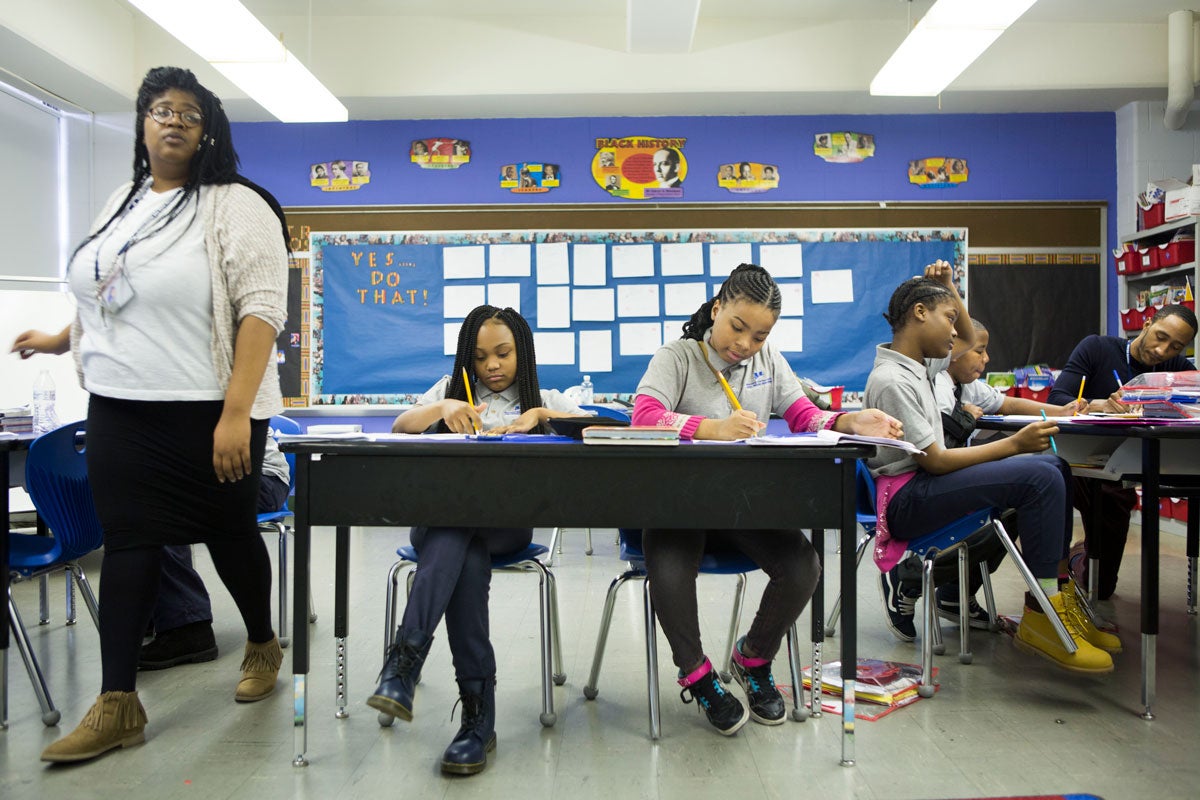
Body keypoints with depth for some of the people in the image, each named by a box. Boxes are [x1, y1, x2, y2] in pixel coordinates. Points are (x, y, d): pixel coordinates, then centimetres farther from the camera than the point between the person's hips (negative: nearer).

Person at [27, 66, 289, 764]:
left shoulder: (235, 206, -9)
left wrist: (236, 414, -25)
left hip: (209, 412, -6)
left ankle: (263, 645, 32)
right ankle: (117, 706, 13)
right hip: (119, 410, 6)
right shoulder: (122, 204, 14)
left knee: (228, 531, 7)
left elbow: (261, 309, -18)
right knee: (128, 542, 5)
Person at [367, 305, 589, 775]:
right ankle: (478, 709, -40)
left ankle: (406, 658, -42)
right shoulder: (451, 388, 23)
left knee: (459, 538, -38)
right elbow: (400, 428, 9)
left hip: (507, 521, -1)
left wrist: (539, 415, -11)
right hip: (440, 514, 1)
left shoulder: (543, 398, 19)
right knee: (467, 554, -37)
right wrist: (441, 408, -11)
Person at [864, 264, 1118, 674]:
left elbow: (968, 340, 31)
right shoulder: (892, 381, -19)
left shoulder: (917, 362, 11)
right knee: (1040, 477, -23)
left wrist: (949, 289, 16)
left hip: (926, 484, 11)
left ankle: (1059, 596, 14)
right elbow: (934, 461, -20)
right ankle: (1040, 618, -15)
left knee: (1055, 467, 12)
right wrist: (1014, 444, -17)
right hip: (905, 499, -11)